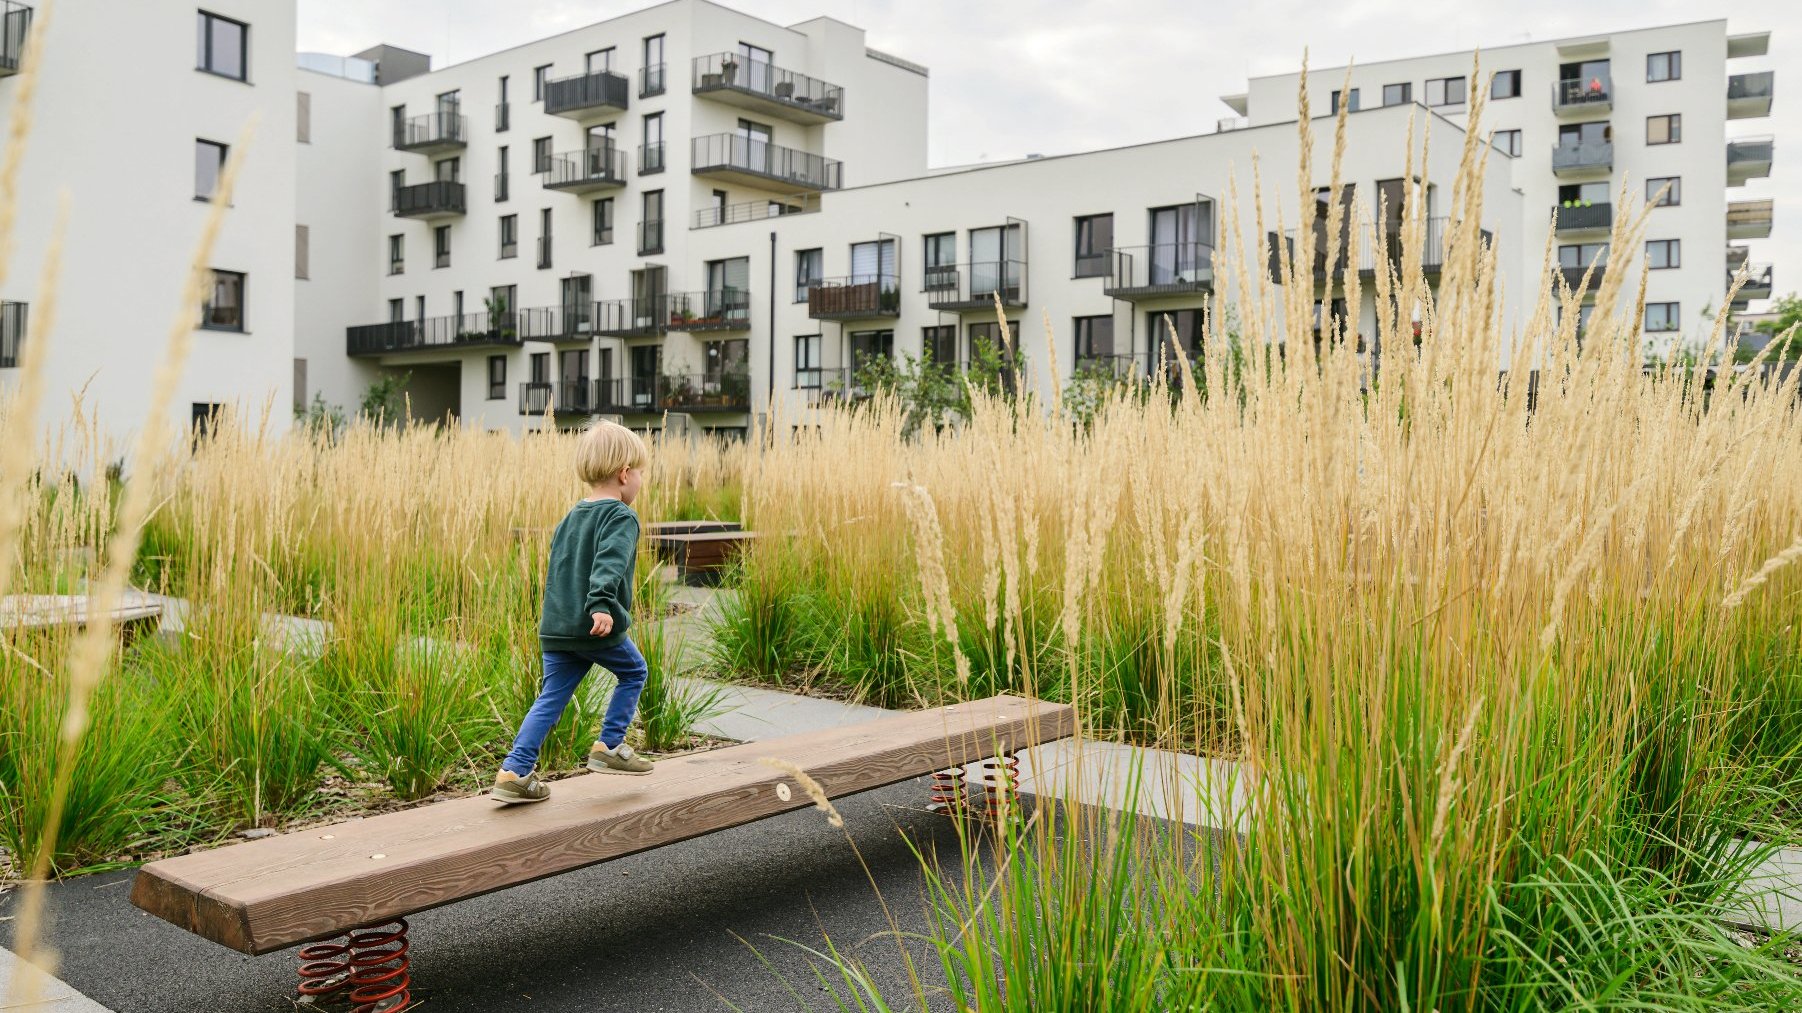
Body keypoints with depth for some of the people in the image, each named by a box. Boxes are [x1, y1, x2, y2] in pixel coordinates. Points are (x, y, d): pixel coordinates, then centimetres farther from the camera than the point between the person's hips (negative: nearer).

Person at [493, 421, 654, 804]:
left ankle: (514, 771, 0)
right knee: (633, 672, 18)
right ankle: (608, 747, 17)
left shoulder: (569, 518, 18)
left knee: (551, 697, 9)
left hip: (555, 629, 7)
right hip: (598, 629, -7)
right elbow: (609, 564, -24)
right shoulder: (621, 517, -7)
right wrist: (602, 605, -36)